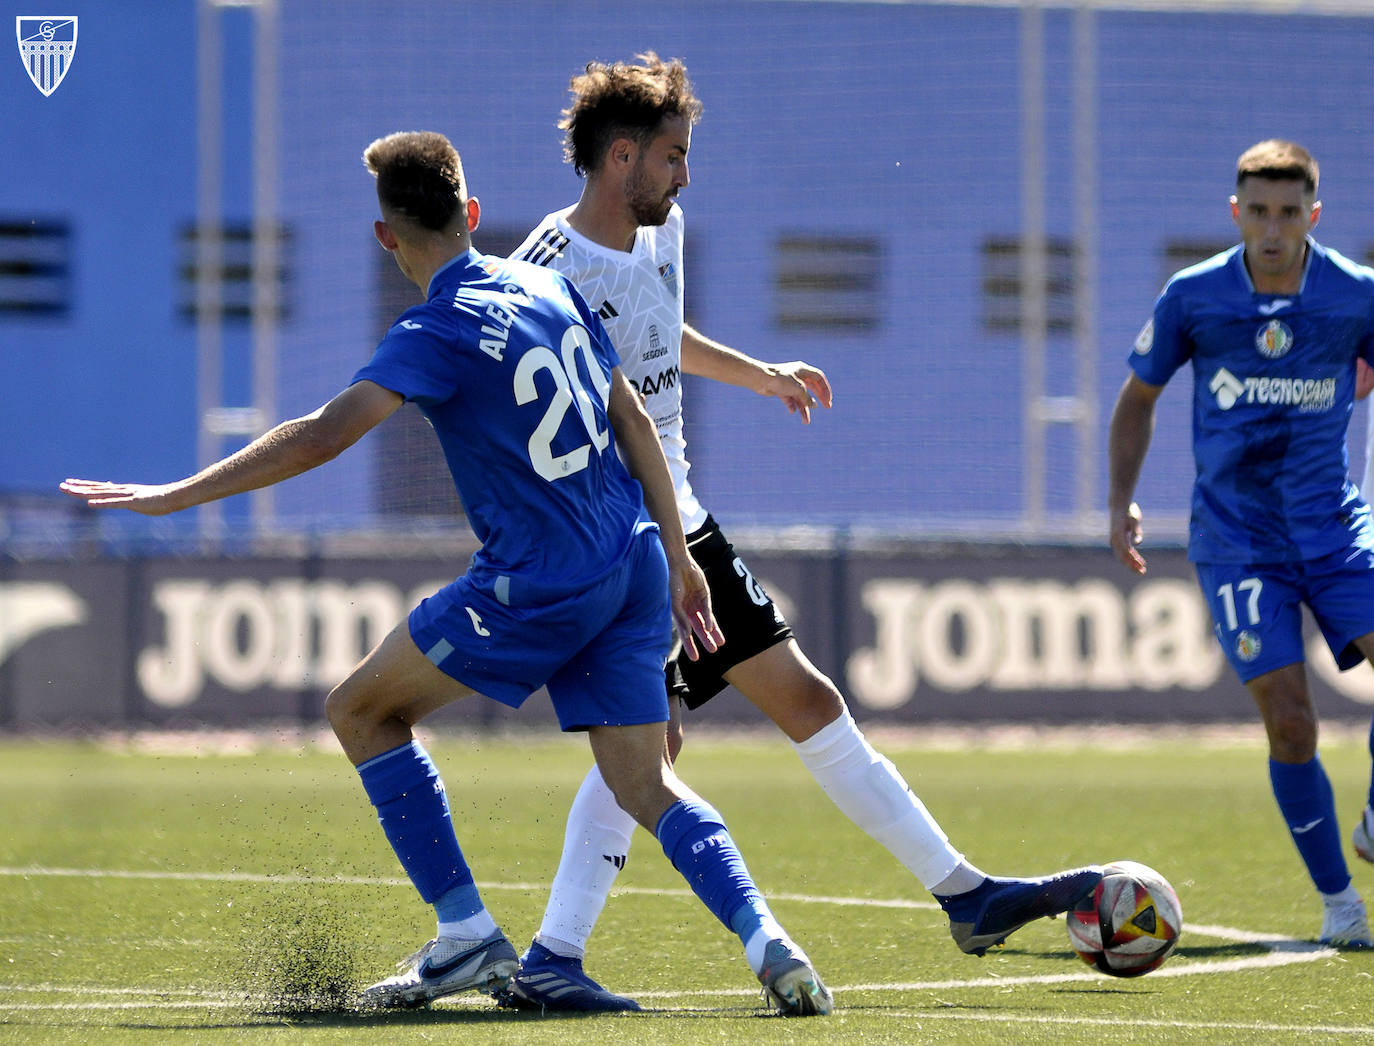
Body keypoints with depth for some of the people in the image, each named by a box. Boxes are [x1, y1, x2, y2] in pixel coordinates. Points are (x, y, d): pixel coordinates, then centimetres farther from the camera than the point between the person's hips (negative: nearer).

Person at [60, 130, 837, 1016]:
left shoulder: (440, 331, -12)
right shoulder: (549, 286, 10)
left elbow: (321, 437, -22)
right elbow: (632, 418, 15)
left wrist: (176, 496, -18)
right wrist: (677, 556, 21)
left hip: (542, 584, -7)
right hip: (633, 568, 7)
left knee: (361, 710, 8)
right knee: (646, 785, 11)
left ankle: (468, 935, 5)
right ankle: (765, 939, -12)